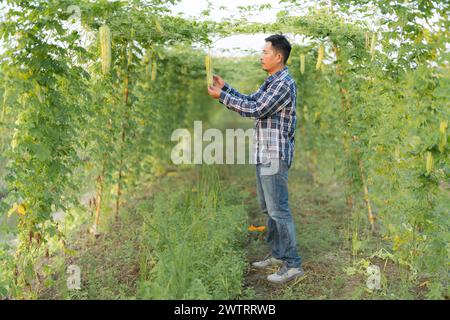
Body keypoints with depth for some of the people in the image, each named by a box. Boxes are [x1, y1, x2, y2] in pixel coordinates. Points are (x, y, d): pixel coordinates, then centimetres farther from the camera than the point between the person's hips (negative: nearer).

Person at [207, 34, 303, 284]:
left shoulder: (284, 83, -16)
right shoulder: (271, 82, 16)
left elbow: (255, 110, -20)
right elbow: (250, 101, 19)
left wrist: (221, 96, -13)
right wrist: (225, 87, 12)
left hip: (275, 156, -10)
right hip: (264, 154, 10)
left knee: (278, 209, -7)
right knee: (268, 208, 16)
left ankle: (292, 264, -1)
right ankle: (277, 255, 26)